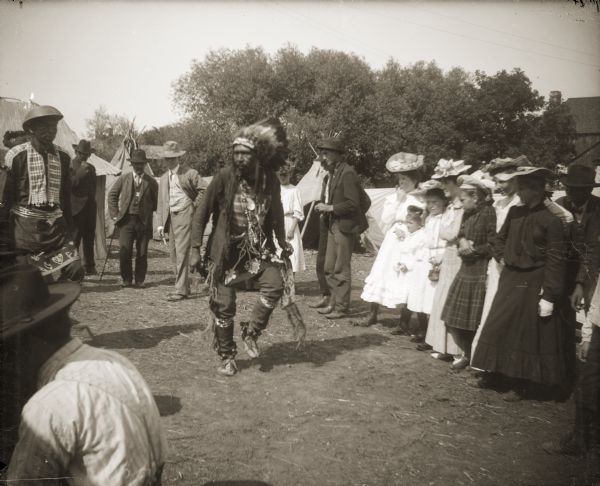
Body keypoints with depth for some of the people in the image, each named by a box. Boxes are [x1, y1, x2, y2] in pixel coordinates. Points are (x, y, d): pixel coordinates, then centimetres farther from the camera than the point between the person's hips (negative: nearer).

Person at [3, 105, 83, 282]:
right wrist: (5, 233, -3)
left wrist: (69, 227, 13)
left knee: (75, 274, -6)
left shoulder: (63, 157, 7)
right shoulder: (16, 155, -5)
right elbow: (6, 197, -2)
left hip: (56, 224, 4)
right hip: (25, 225, -3)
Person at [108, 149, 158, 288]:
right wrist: (114, 214, 5)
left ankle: (140, 280, 15)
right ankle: (126, 279, 10)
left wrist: (148, 211, 1)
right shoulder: (123, 178, 8)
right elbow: (112, 195, 12)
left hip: (144, 221, 0)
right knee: (124, 251, -6)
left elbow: (156, 202, 10)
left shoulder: (151, 182, 5)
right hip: (126, 220, 0)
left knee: (142, 253, 3)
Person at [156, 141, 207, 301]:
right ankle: (184, 287, 21)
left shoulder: (189, 173, -3)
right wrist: (160, 223, 10)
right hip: (171, 217, 7)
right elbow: (161, 202, 16)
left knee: (182, 253, -11)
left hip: (184, 215, -7)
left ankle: (180, 290, -8)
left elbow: (205, 189, -6)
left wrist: (195, 205, -6)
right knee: (174, 255, 10)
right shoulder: (164, 178, 17)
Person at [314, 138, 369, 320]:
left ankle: (342, 307, 7)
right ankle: (334, 303, 25)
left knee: (341, 269, -2)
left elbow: (353, 203, -20)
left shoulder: (347, 173, -15)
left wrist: (330, 208, -19)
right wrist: (326, 208, 9)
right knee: (329, 268, 14)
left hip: (345, 226, -9)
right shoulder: (333, 174, 14)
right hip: (333, 225, 9)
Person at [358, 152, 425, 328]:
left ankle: (404, 322, 11)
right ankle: (373, 315, 20)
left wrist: (407, 232, -17)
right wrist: (397, 200, -3)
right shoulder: (393, 197, 9)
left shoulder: (421, 200, -8)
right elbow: (385, 222, 2)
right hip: (391, 243, 6)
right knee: (379, 276, 7)